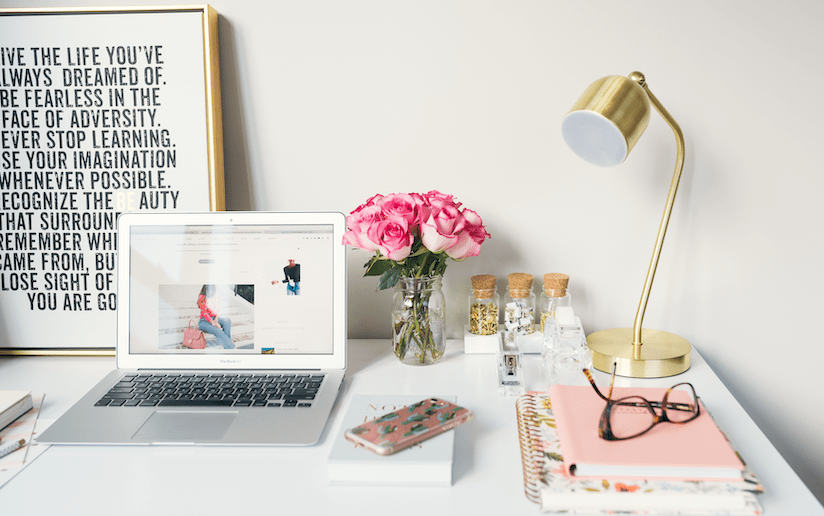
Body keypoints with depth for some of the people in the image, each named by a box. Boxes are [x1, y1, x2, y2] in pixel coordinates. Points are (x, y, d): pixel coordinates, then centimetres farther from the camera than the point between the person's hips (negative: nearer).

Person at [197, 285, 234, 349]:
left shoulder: (216, 296, 6)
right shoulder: (201, 297, -10)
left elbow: (218, 310, 0)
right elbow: (204, 313, -17)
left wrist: (216, 320, -20)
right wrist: (213, 322, -29)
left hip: (214, 319, 5)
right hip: (204, 321, -5)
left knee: (227, 320, -28)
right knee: (217, 331, -34)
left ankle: (224, 345, -30)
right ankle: (231, 348, -36)